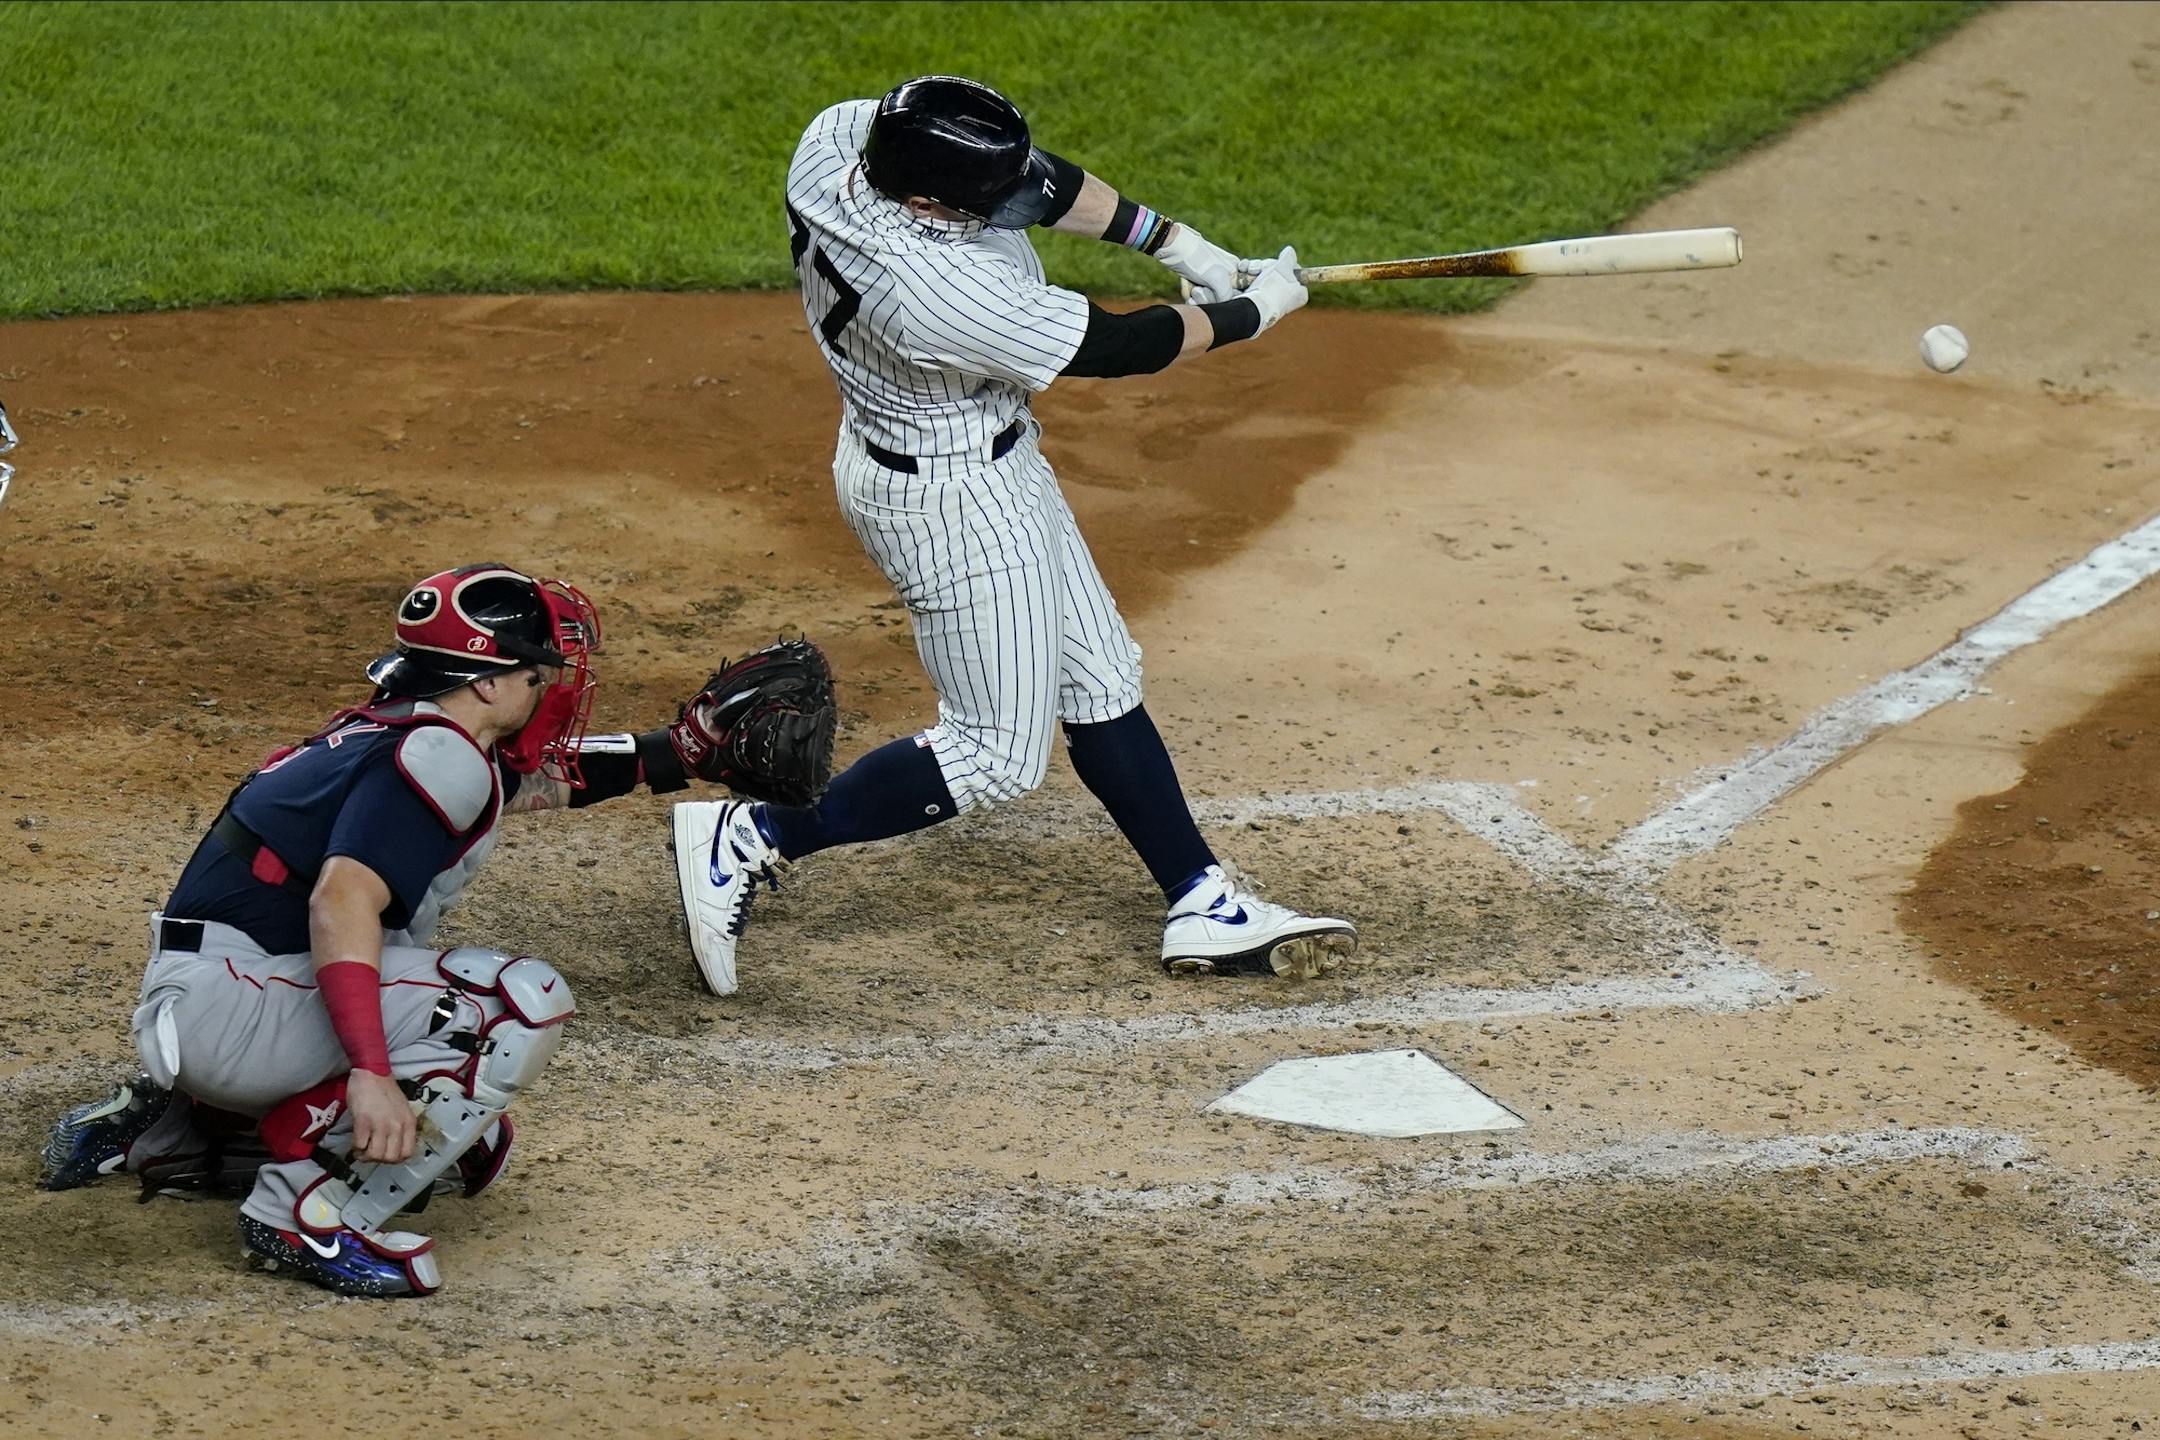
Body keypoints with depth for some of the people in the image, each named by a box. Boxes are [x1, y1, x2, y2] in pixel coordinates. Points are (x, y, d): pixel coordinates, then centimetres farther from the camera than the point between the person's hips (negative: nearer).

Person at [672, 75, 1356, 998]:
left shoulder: (840, 135, -16)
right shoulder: (939, 287, -38)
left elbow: (1037, 180, 0)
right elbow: (1122, 350, -24)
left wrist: (1175, 243, -3)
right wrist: (1254, 312, -8)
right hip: (955, 502, -10)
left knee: (1100, 684, 17)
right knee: (1000, 754, 3)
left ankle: (1202, 907, 26)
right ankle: (751, 842, 7)